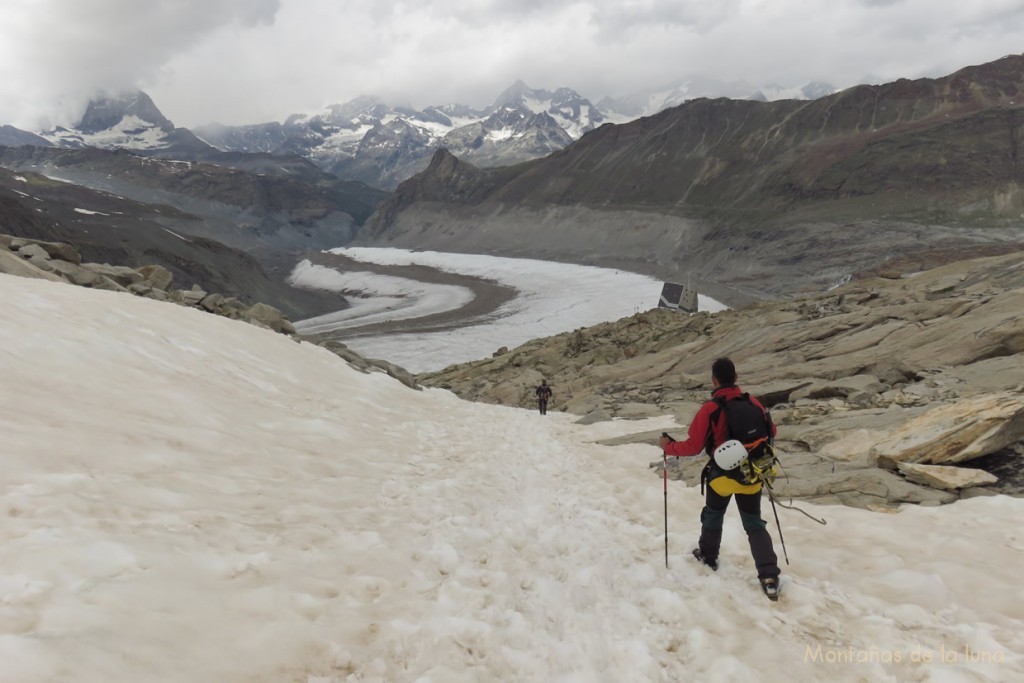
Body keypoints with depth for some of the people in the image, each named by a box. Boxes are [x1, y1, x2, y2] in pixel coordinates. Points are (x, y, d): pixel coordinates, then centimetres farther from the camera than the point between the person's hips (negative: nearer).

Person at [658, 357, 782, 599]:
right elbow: (770, 432, 9)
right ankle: (770, 577, 4)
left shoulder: (709, 409, -19)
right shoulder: (754, 404, -6)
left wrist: (668, 447, 0)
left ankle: (708, 556, 43)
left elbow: (693, 446, -17)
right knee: (754, 524, 13)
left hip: (722, 476, -3)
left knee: (712, 516, 23)